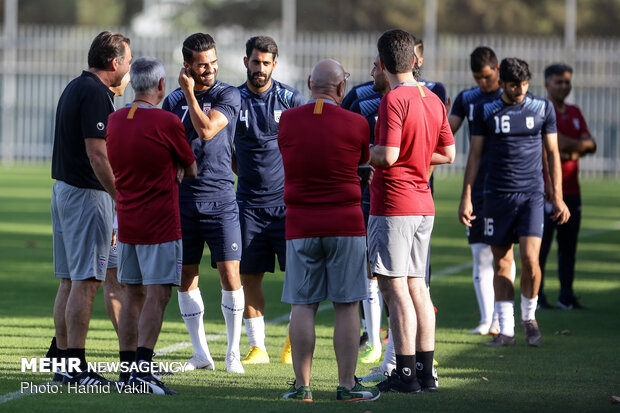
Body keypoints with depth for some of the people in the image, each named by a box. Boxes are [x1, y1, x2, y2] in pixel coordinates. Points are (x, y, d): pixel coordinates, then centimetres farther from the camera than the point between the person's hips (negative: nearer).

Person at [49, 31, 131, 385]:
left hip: (64, 189, 10)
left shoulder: (75, 88, 15)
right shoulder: (96, 94, -16)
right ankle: (76, 367, -10)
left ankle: (63, 360, 14)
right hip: (88, 194, -10)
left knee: (69, 281, 11)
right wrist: (121, 199, -20)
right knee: (86, 282, -9)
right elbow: (97, 154, -21)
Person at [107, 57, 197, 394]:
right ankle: (142, 370, -16)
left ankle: (128, 369, 14)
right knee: (157, 296, -7)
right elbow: (191, 170, 0)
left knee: (133, 295, 12)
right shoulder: (166, 122, -13)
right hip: (160, 226, -6)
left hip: (126, 223, 6)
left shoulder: (115, 120, 6)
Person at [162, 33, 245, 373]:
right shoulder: (173, 100, 11)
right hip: (182, 201, 3)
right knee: (186, 279, 4)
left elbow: (206, 130, -16)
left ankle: (233, 352, 4)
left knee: (230, 277, -7)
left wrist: (190, 93, -6)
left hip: (220, 199, -3)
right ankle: (201, 354, 12)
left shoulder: (228, 96, -1)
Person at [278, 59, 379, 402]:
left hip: (301, 227, 2)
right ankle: (347, 385, 3)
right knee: (346, 306, 3)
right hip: (346, 225, -2)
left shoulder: (287, 120, -1)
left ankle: (301, 385, 5)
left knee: (302, 305, 5)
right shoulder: (355, 124, -5)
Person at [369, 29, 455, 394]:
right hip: (423, 204, 8)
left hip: (393, 206, -8)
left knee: (395, 288, -5)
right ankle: (426, 371, 13)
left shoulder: (394, 100, -15)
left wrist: (363, 151, -2)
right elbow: (448, 153, 14)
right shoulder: (434, 100, 9)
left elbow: (387, 156, -21)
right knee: (417, 286, 12)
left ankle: (406, 373, -6)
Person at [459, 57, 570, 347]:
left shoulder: (543, 108, 5)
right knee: (501, 262, 2)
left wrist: (557, 197, 6)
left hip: (531, 194, -1)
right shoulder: (485, 111, 4)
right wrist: (466, 198, 3)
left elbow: (552, 153, 10)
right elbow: (475, 154, 8)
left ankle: (529, 317, 11)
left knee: (530, 259, -12)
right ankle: (505, 330, 8)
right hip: (497, 196, 1)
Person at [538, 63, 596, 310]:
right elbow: (560, 143, -17)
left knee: (568, 245, 7)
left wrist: (572, 151, -9)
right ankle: (536, 295, -1)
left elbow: (590, 145, 8)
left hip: (571, 189, 7)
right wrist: (581, 144, -4)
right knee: (541, 243, -6)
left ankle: (566, 296, 12)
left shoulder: (575, 113, 17)